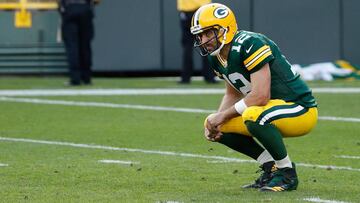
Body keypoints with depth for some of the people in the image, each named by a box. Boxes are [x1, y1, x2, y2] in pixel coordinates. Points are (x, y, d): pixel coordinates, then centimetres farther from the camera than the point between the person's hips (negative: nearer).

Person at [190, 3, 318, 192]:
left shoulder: (249, 45, -24)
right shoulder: (218, 57, 4)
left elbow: (261, 96, -28)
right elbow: (233, 95, 17)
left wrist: (223, 115, -18)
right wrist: (215, 121, -1)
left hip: (300, 110, -10)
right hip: (273, 108, 10)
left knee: (254, 116, -37)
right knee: (218, 129, 2)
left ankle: (287, 174, -16)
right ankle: (271, 168, 8)